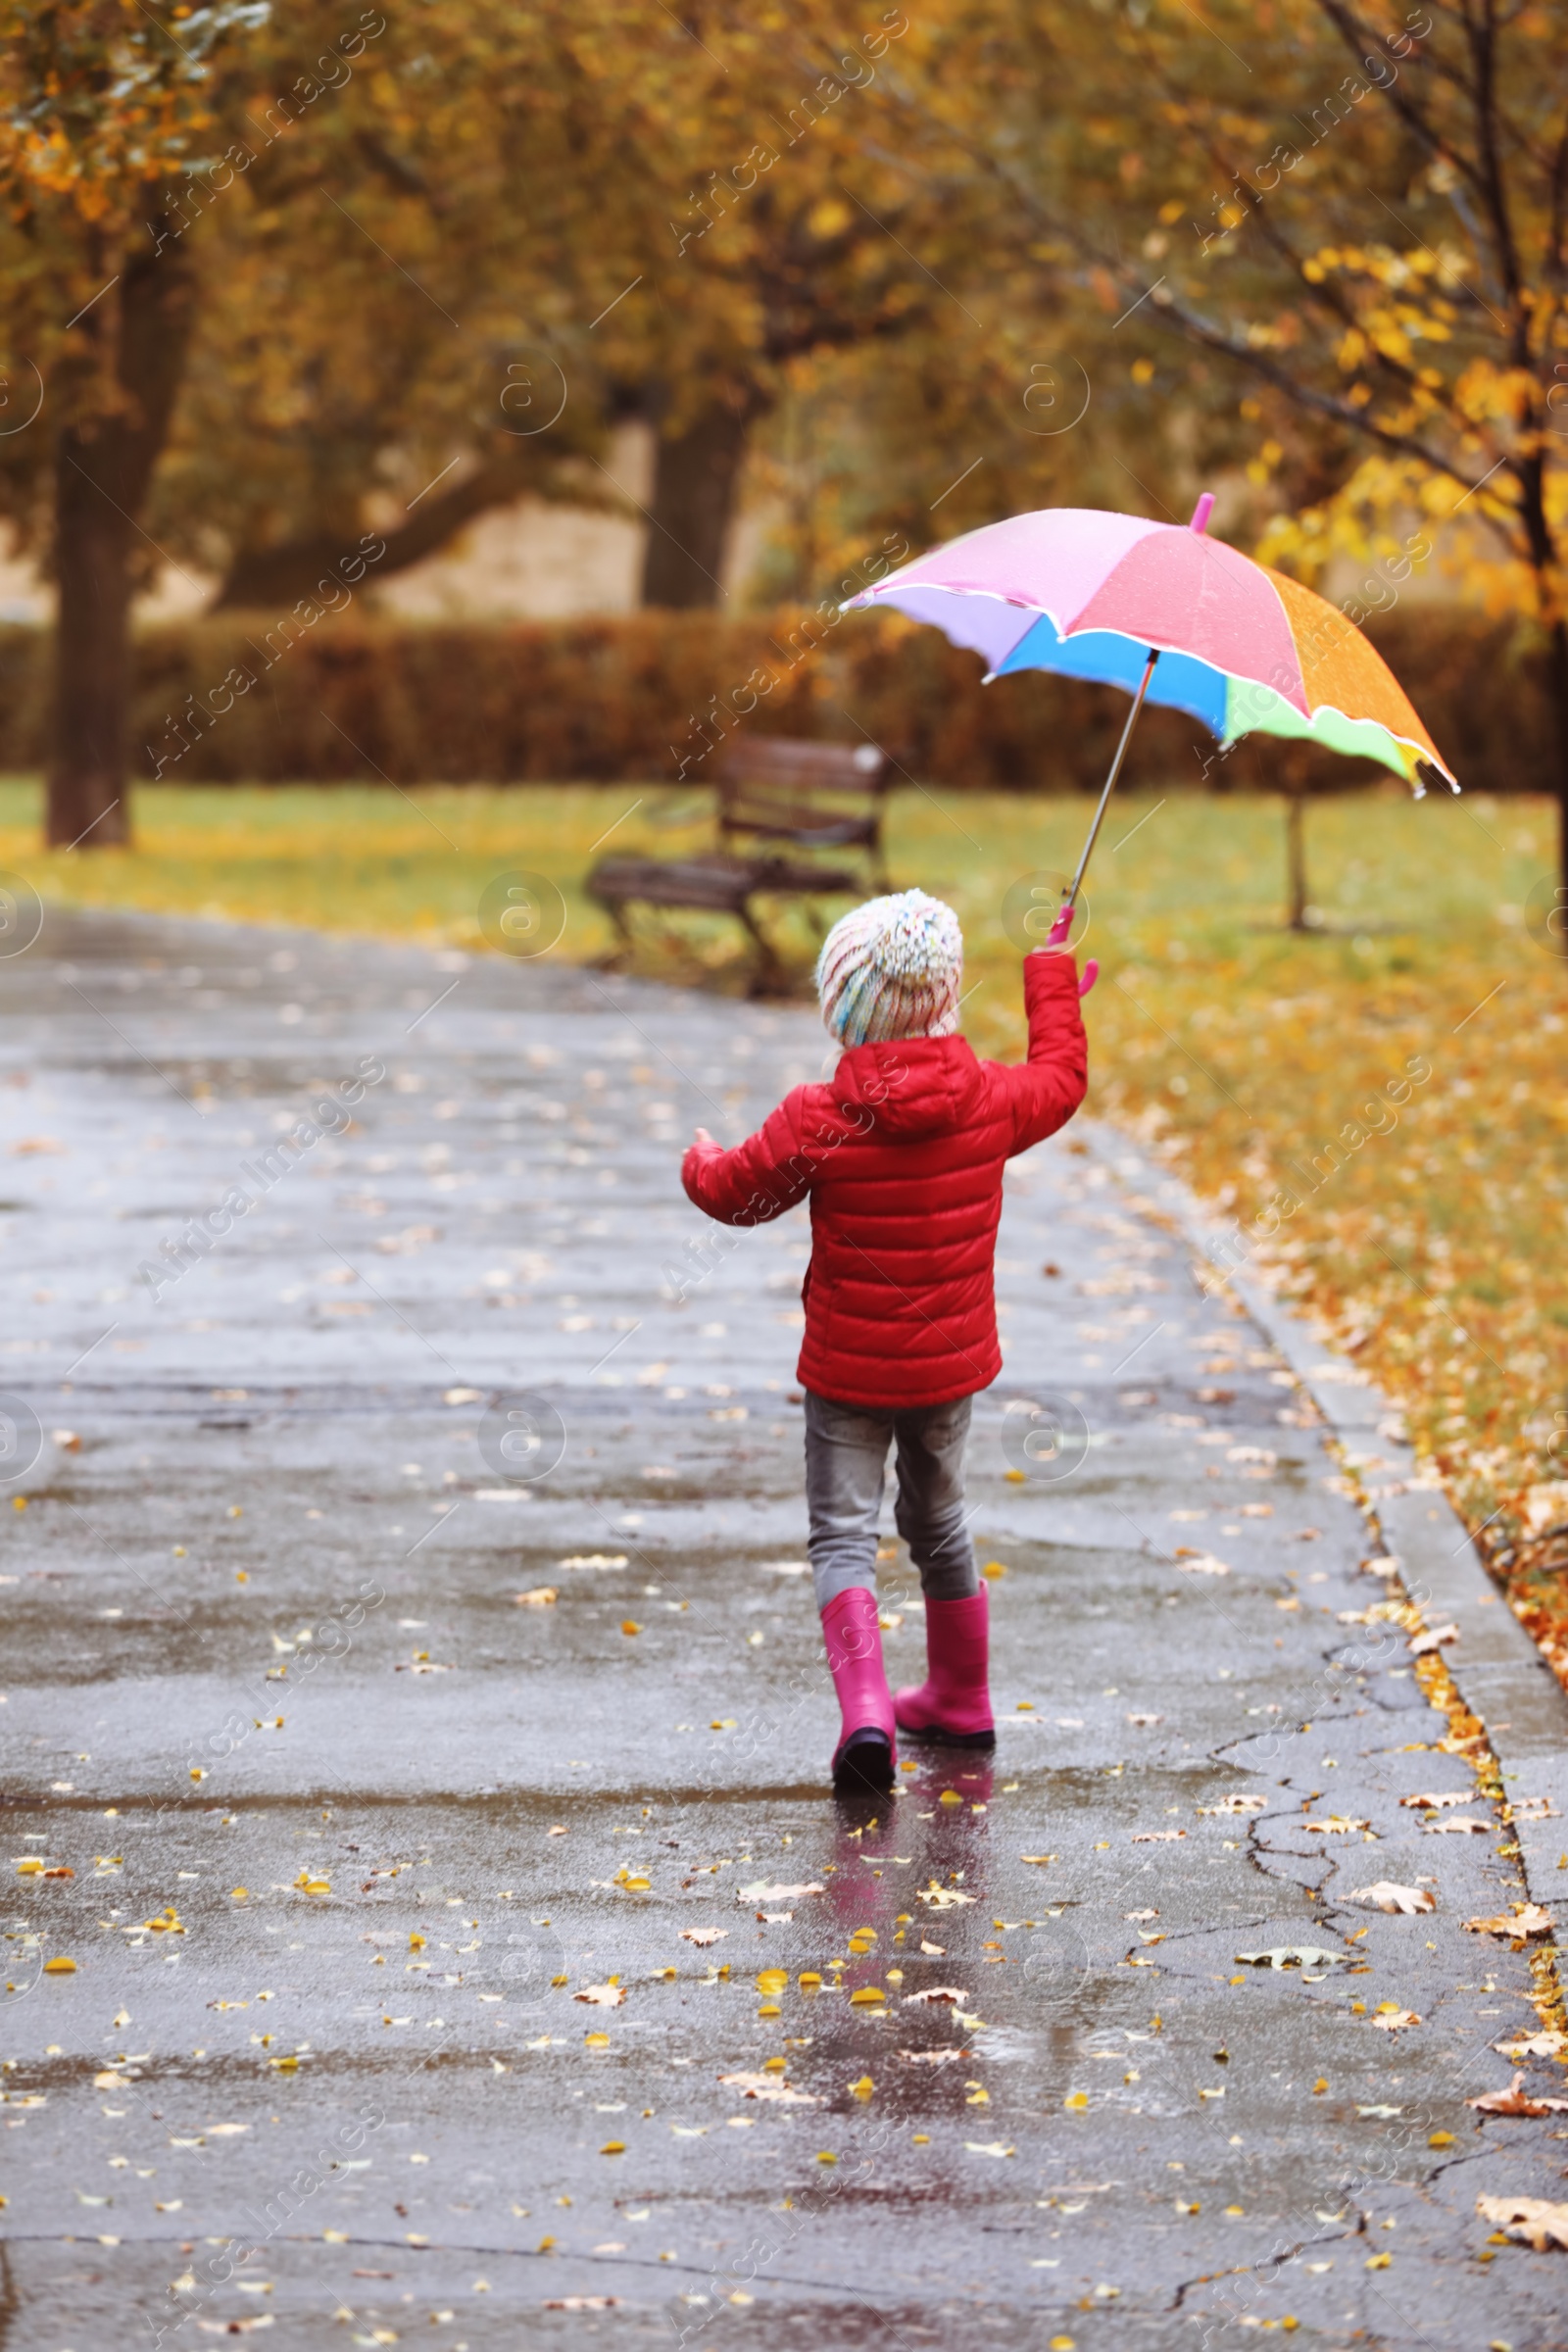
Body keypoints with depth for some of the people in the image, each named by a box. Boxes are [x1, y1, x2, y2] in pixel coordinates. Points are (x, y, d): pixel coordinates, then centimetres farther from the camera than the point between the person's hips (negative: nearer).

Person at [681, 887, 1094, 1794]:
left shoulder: (816, 1121, -17)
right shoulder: (991, 1099, -10)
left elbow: (741, 1191, -2)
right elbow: (1062, 1077, 13)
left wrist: (702, 1164, 22)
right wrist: (1053, 979, 27)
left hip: (847, 1372, -3)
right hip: (951, 1365, 4)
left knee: (844, 1537, -1)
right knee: (940, 1522, 22)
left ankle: (866, 1710, -21)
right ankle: (960, 1700, 36)